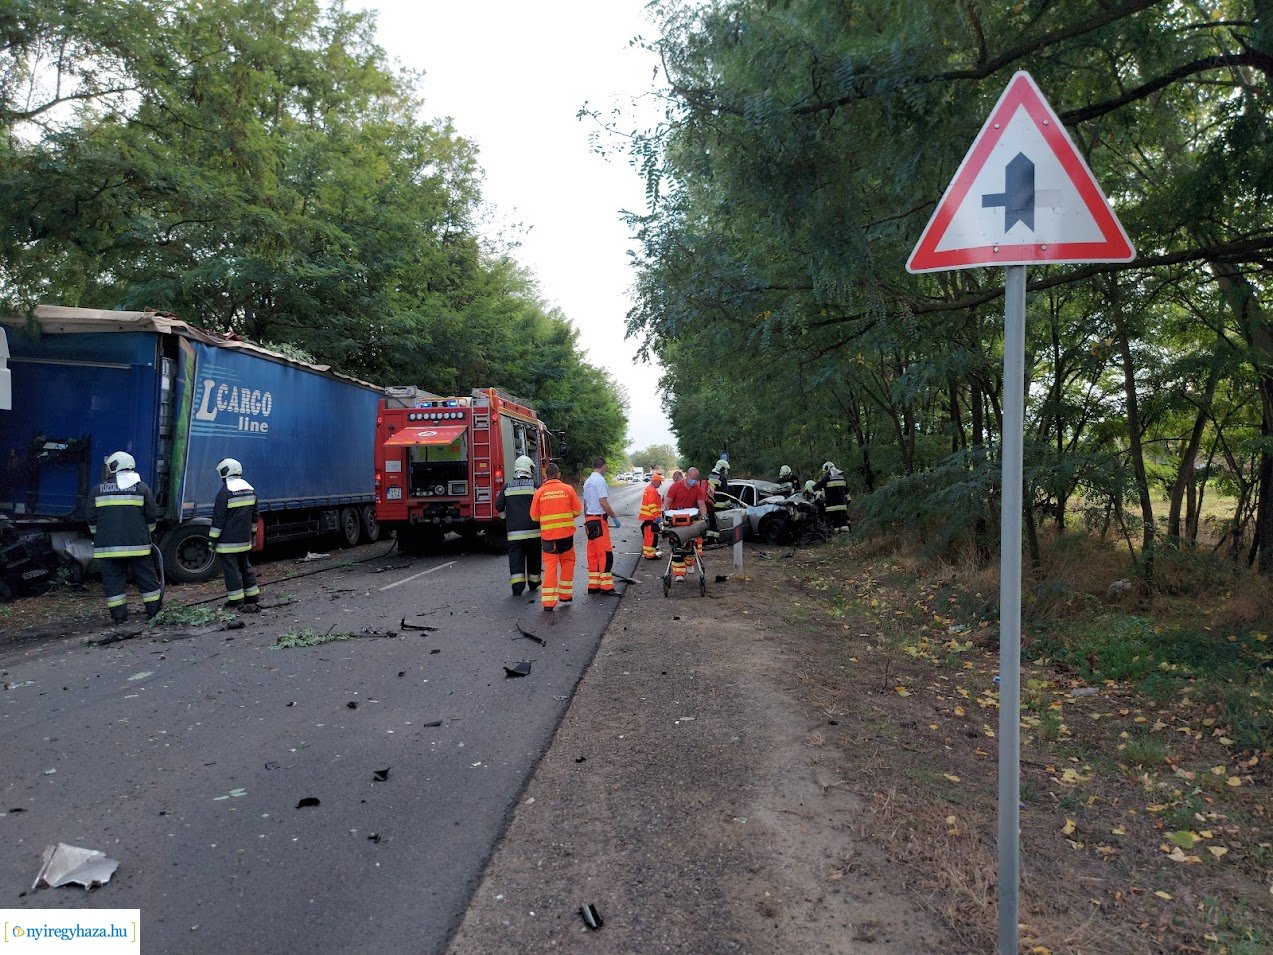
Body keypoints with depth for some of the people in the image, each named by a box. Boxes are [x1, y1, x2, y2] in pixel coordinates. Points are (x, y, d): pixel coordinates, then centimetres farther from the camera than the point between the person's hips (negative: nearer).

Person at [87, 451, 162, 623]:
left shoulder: (98, 490, 5)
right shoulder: (141, 488, 3)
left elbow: (92, 520, 9)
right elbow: (151, 518, 5)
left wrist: (96, 539, 24)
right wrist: (147, 535, 21)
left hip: (107, 545, 1)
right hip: (136, 544, 0)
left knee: (113, 579, 7)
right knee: (146, 577, 9)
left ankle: (119, 615, 7)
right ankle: (154, 609, 16)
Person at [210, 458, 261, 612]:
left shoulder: (225, 492, -15)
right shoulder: (250, 490, 8)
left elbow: (218, 519, -14)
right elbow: (254, 516, 15)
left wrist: (213, 540, -8)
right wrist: (252, 534, 24)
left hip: (228, 541, -7)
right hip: (245, 540, 7)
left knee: (231, 570, 0)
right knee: (245, 567, 16)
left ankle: (236, 602, 4)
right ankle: (253, 599, 21)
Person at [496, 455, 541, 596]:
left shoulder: (507, 487, 4)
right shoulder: (534, 485, -2)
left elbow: (499, 506, 3)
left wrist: (506, 519, 18)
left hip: (514, 530, 1)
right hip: (532, 529, -1)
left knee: (516, 557, 1)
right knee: (533, 556, 14)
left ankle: (517, 586, -9)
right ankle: (533, 583, 25)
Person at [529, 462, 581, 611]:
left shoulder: (540, 492, -2)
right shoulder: (567, 489, -2)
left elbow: (534, 516, 1)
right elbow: (577, 510, 1)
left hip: (547, 534, 0)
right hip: (566, 533, 0)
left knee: (550, 565, 4)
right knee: (567, 562, 18)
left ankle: (548, 600, -1)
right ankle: (565, 595, 23)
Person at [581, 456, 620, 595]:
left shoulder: (587, 481, 15)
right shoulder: (600, 480, -13)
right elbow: (603, 502, -18)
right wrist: (614, 517, -10)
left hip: (589, 519, 9)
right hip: (599, 519, -9)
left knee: (592, 554, 11)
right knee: (605, 553, -6)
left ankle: (593, 585, 14)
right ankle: (606, 586, -6)